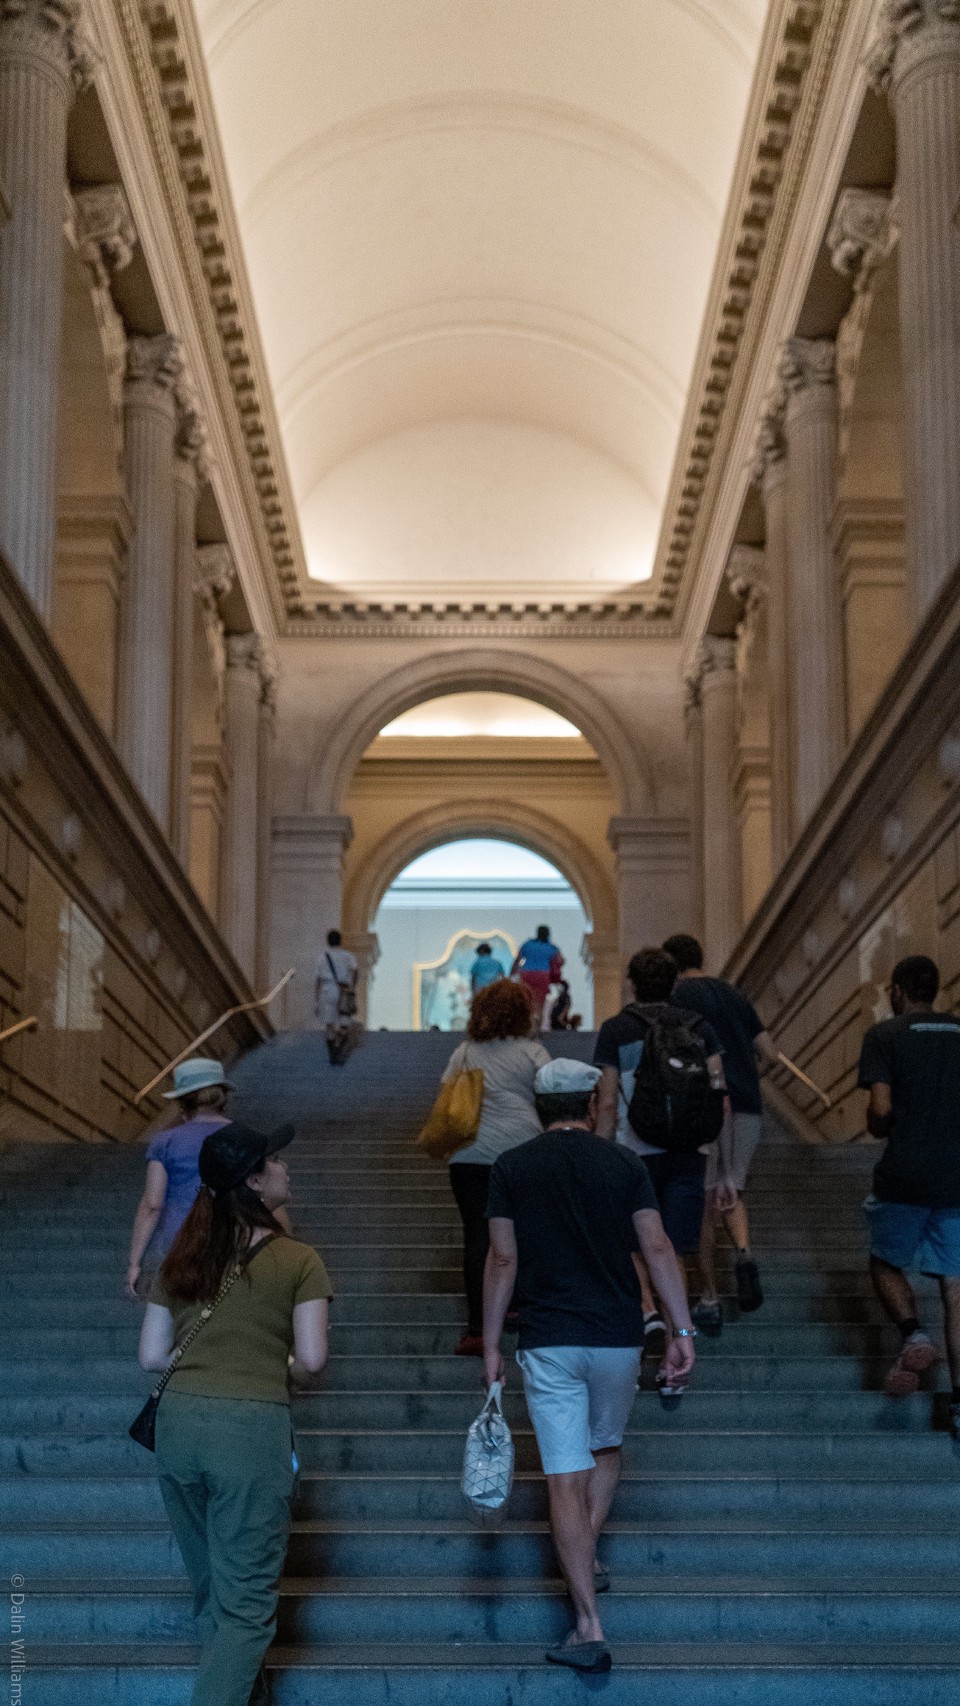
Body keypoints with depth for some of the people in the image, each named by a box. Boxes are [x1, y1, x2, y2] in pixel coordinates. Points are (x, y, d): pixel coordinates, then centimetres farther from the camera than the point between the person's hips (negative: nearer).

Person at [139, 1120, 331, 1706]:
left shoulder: (182, 1259, 10)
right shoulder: (299, 1261, -3)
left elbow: (151, 1354, 10)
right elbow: (311, 1360, -8)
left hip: (178, 1421, 5)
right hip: (253, 1426, -5)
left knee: (211, 1586, 21)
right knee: (245, 1602, 1)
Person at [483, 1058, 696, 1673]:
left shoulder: (512, 1168, 1)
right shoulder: (624, 1163, 2)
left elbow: (503, 1260, 0)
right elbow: (657, 1248, -3)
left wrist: (491, 1344, 6)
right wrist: (683, 1331, 0)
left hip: (548, 1342, -1)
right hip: (618, 1336, 1)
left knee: (566, 1479, -2)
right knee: (607, 1447, 28)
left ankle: (590, 1629, -6)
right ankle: (588, 1560, 23)